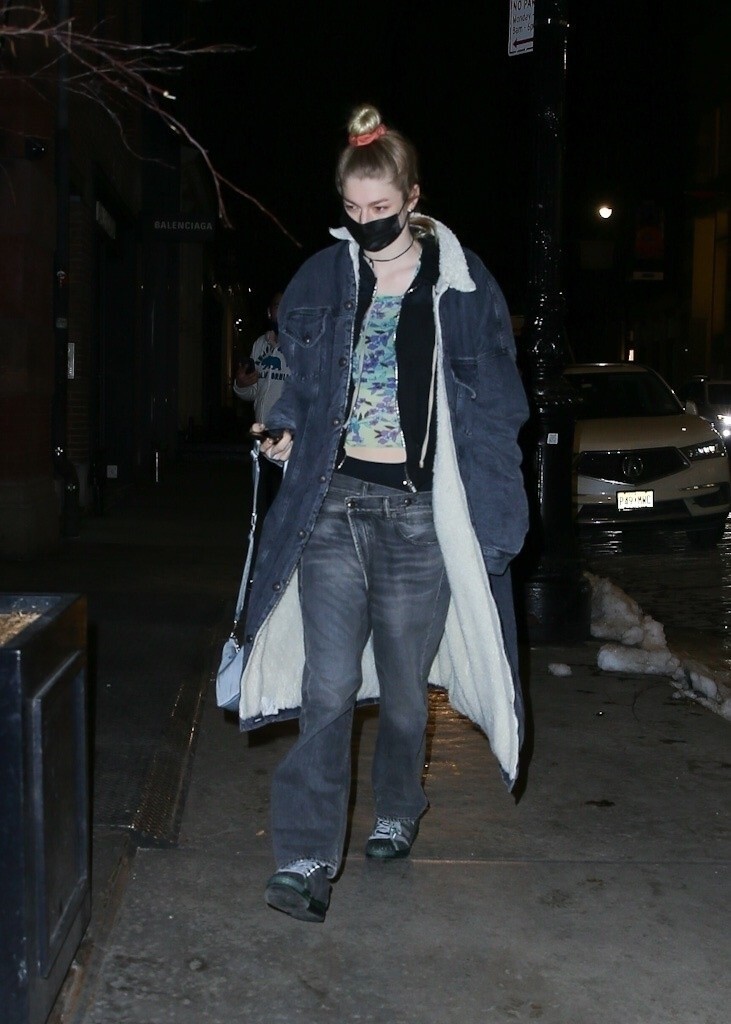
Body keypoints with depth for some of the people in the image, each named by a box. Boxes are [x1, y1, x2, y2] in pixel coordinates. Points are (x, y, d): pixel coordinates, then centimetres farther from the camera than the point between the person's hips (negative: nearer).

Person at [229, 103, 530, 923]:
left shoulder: (461, 285, 0)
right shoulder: (322, 280, 7)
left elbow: (498, 405, 4)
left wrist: (489, 512, -2)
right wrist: (284, 428, 1)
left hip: (418, 516, -1)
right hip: (331, 509, 1)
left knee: (403, 688, 11)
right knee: (327, 689, -6)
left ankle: (396, 814, 35)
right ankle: (306, 859, -1)